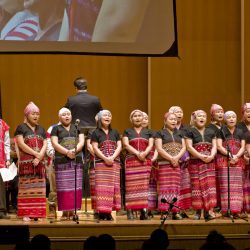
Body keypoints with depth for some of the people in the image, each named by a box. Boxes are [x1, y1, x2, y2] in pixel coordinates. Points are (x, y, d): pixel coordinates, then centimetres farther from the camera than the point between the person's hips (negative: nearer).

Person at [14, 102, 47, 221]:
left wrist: (39, 157, -9)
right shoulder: (21, 128, 3)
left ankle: (37, 213, 2)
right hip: (26, 162, -5)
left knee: (38, 188, 0)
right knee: (26, 188, -7)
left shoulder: (41, 129, 18)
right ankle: (25, 214, -8)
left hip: (39, 163, 5)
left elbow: (45, 145, 9)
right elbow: (21, 144, -9)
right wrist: (36, 154, -12)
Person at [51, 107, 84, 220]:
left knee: (76, 187, -2)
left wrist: (74, 150, -14)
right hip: (62, 162, -3)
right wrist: (67, 152, -16)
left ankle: (72, 211, 2)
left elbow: (81, 142, 6)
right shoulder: (56, 129, 8)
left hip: (77, 161, 3)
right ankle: (65, 212, -5)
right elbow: (55, 143, -4)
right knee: (63, 187, -7)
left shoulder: (77, 128, 17)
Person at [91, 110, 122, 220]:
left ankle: (109, 212, 0)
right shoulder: (96, 133, 5)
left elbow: (119, 146, 7)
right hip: (101, 163, -3)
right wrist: (105, 158, -15)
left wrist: (112, 157, -10)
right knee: (102, 186, -9)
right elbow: (95, 148, -3)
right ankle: (102, 212, -10)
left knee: (113, 186, -1)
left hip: (114, 162, 3)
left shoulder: (115, 132, 15)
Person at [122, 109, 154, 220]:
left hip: (145, 161, 2)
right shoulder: (127, 132, 12)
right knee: (131, 186, -8)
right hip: (131, 161, -2)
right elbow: (126, 145, -2)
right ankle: (129, 211, -11)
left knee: (144, 185, -5)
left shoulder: (148, 132, 17)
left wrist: (144, 153, -15)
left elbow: (150, 145, 6)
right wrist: (137, 153, -16)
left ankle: (144, 210, -7)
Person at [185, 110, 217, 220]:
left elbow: (214, 146, 9)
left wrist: (211, 156, -12)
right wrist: (201, 156, -17)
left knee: (209, 185, -7)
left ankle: (209, 211, -10)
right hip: (195, 162, -3)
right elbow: (189, 147, -7)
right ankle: (198, 211, 3)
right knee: (196, 185, -2)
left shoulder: (211, 132, 14)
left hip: (209, 162, 3)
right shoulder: (190, 132, 2)